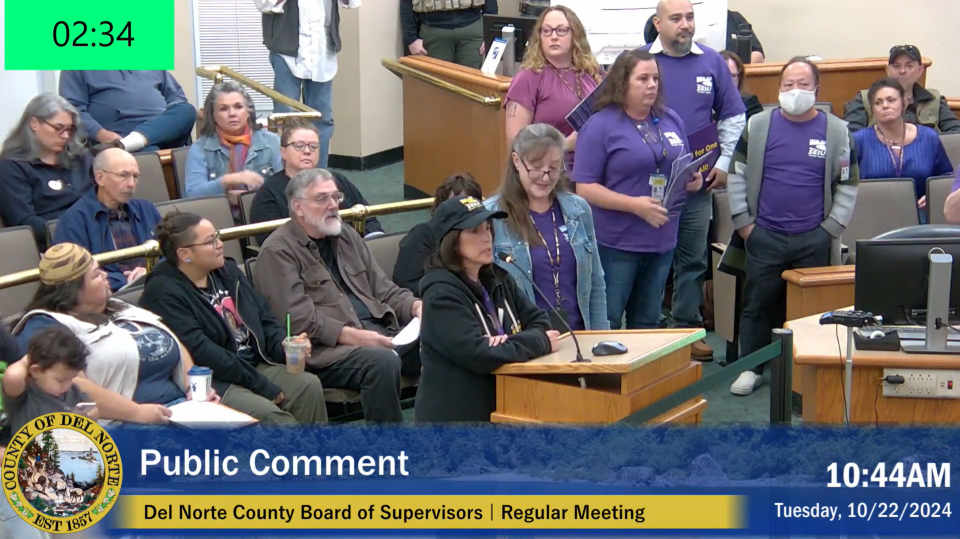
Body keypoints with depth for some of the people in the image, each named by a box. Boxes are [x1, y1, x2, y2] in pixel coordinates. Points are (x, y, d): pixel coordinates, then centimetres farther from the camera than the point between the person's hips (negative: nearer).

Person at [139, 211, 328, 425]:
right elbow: (199, 352, -20)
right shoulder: (164, 293, -12)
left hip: (255, 366, 8)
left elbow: (264, 316, 17)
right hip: (211, 383, -8)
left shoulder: (227, 271, 14)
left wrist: (285, 346, -7)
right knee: (267, 413, -29)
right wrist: (262, 386, -19)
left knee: (310, 386, -16)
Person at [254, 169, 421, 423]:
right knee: (383, 362, -35)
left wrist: (415, 306, 0)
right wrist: (353, 335, -21)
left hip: (380, 330, 7)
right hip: (325, 346, -7)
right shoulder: (278, 251, -4)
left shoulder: (346, 235, 19)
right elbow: (298, 319, -13)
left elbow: (383, 288, 21)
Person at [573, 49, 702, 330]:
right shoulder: (600, 126, -9)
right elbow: (585, 187, -13)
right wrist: (635, 205, -22)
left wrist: (693, 180, -2)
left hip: (662, 242, 6)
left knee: (647, 324, 16)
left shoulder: (671, 120, 10)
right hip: (615, 244, -6)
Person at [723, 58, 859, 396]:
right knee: (758, 304, 6)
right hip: (764, 237, 1)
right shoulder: (758, 125, 3)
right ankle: (752, 368, 16)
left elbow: (848, 185, 5)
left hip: (814, 240, 0)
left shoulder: (837, 131, 2)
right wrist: (743, 222, -1)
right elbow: (737, 175, 6)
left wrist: (831, 229, -2)